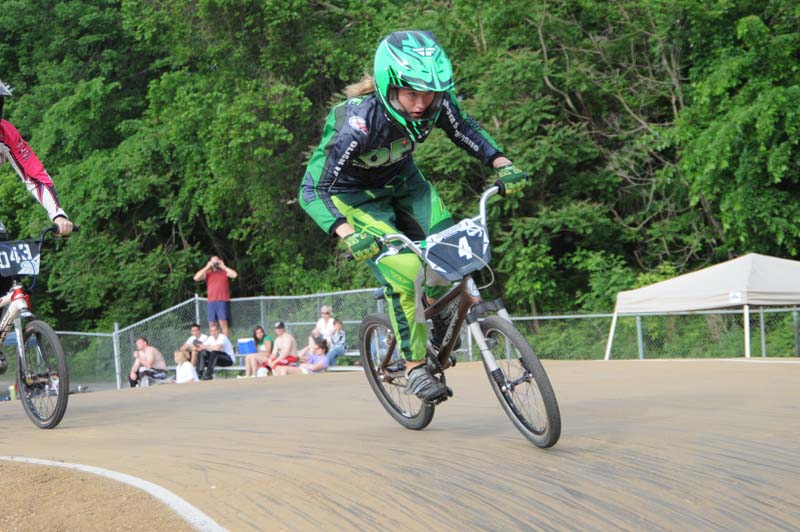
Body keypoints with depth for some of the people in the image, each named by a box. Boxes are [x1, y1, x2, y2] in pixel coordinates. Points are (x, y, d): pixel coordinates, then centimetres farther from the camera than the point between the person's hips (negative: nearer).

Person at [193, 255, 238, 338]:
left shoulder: (225, 272, 10)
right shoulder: (207, 273, 15)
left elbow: (234, 275, -8)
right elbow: (196, 278, 1)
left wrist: (223, 266, -2)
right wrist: (206, 267, 0)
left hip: (223, 301, -3)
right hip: (211, 302, 3)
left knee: (223, 323, -12)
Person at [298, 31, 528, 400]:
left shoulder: (436, 102, -25)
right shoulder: (359, 120, -38)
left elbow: (465, 131, -4)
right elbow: (313, 191, -37)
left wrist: (502, 165, -20)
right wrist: (348, 235, -51)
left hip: (400, 179, 5)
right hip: (352, 193, -5)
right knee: (404, 273, -21)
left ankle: (440, 327, 14)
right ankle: (415, 367, -3)